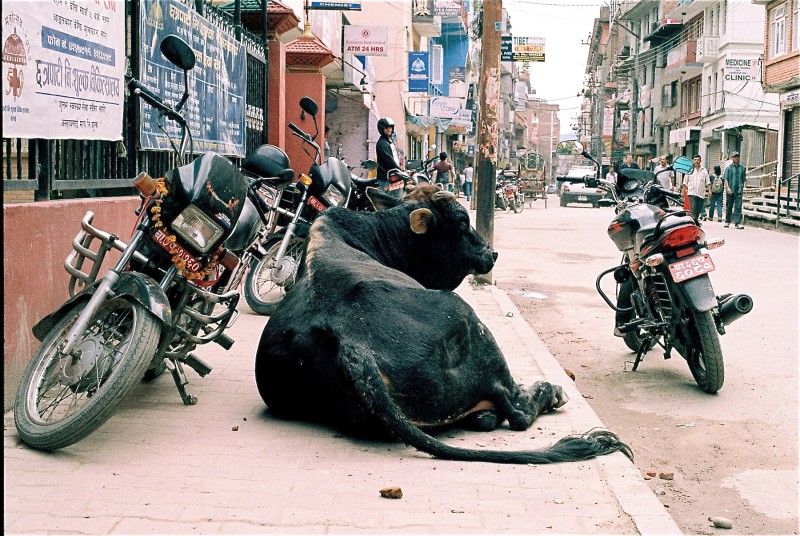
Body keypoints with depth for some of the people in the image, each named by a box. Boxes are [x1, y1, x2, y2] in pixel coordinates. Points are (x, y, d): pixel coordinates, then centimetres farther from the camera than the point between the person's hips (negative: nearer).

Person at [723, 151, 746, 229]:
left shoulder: (742, 168, 12)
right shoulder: (728, 168, 5)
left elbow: (744, 179, 17)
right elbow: (725, 179, -1)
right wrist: (728, 188, -14)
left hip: (739, 191, 1)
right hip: (730, 191, -1)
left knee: (738, 207, -8)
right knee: (729, 207, 8)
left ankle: (738, 223, -12)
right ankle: (727, 222, 22)